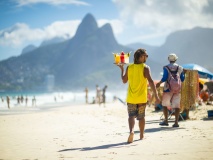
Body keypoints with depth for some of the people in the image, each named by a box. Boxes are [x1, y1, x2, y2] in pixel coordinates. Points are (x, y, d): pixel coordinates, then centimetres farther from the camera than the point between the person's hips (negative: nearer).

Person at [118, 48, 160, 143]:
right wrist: (156, 95, -17)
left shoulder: (129, 67, 1)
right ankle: (141, 135, 25)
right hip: (142, 97, -1)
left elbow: (124, 81, 12)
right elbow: (151, 82, -17)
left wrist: (122, 69, 25)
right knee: (141, 117, 14)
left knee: (131, 116, 0)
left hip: (131, 97, 1)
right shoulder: (145, 68, -9)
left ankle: (131, 131, -26)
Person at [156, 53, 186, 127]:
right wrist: (184, 73, 25)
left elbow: (165, 78, -12)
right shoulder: (180, 68, 7)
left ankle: (166, 121, 7)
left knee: (164, 104, 10)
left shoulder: (166, 67, -3)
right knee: (176, 105, 1)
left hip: (168, 88, -3)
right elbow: (182, 79, 9)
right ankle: (176, 122, -6)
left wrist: (159, 83, 2)